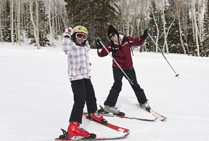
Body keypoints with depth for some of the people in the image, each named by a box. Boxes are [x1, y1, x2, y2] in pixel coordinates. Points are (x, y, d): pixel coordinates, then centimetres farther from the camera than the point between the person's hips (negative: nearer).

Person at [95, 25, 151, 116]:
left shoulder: (127, 40, -5)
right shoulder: (111, 46, -8)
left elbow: (137, 42, 10)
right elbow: (102, 54, -7)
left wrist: (144, 36, -2)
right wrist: (99, 46, -20)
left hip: (129, 67, 3)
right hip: (117, 68, -3)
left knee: (135, 85, 14)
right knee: (117, 85, -20)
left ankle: (143, 102, 31)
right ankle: (109, 106, -18)